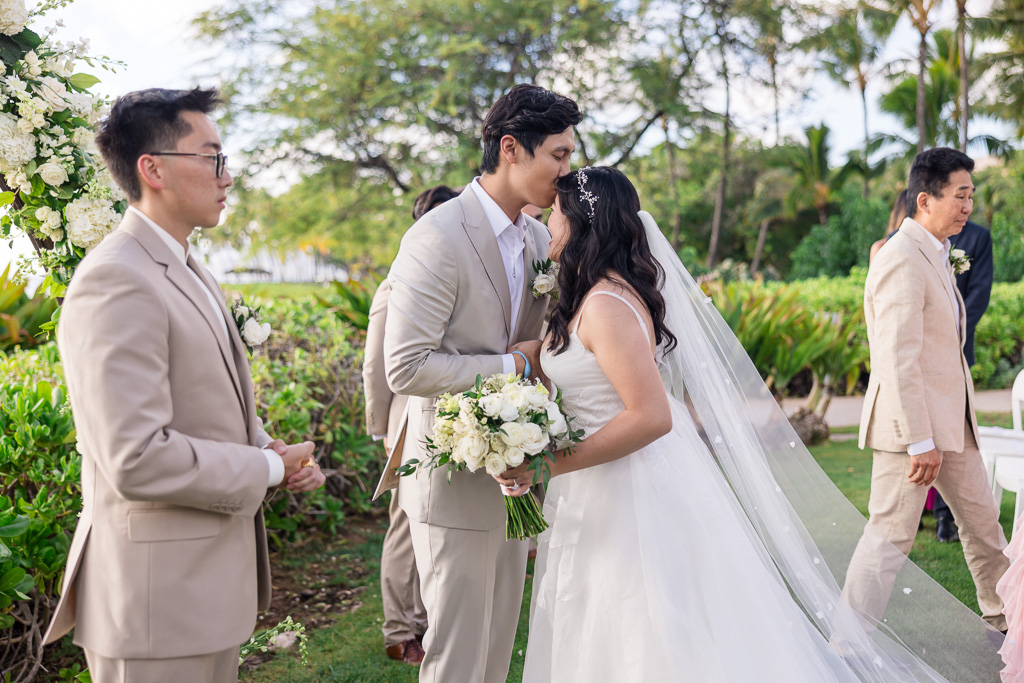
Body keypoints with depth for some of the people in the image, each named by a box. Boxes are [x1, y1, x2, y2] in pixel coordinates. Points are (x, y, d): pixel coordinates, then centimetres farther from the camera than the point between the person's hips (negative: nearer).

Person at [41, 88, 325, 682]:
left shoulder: (189, 272, 13)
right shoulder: (116, 282, -20)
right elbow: (137, 460, -27)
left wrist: (269, 449, 2)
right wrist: (268, 469, -14)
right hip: (158, 596, -9)